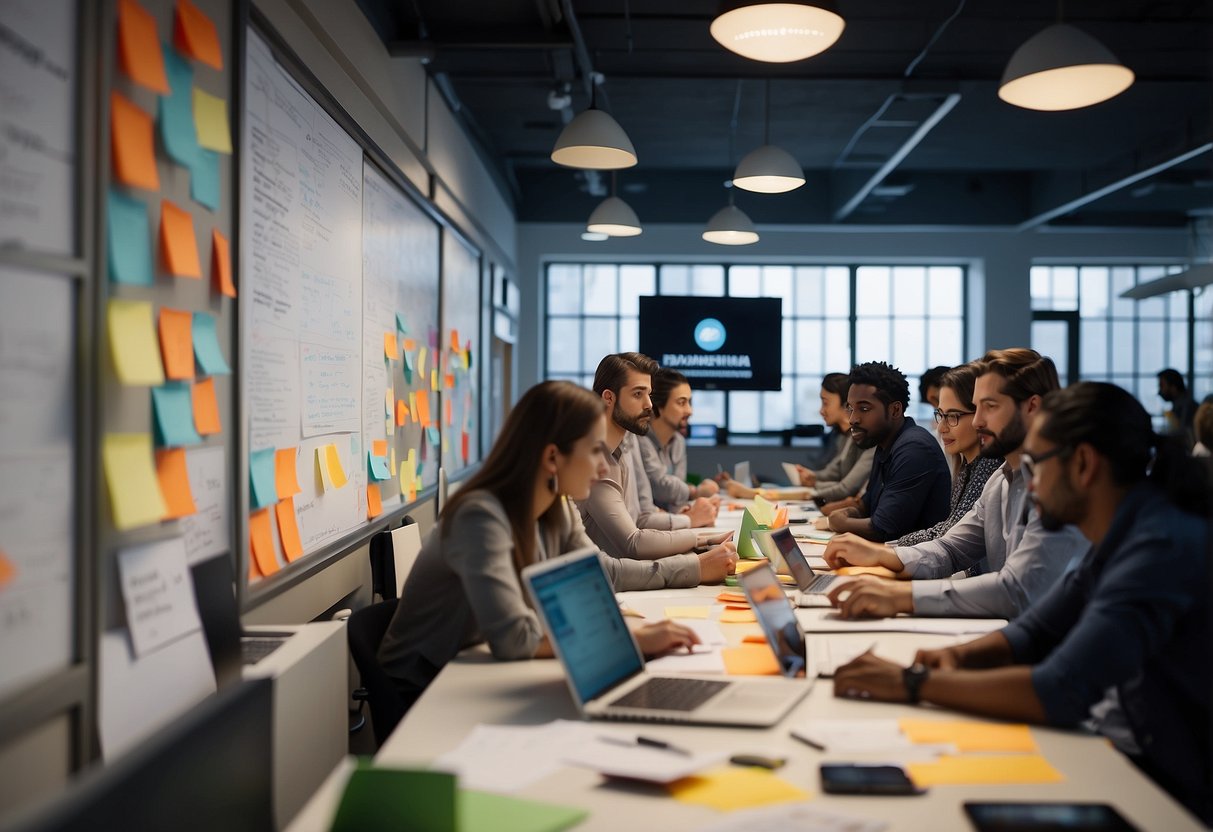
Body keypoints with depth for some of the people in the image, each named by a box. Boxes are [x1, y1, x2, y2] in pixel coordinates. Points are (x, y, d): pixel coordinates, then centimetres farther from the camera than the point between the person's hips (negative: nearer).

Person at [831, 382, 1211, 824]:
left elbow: (1060, 693, -32)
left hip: (1176, 790, -7)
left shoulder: (1163, 546, -26)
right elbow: (1034, 633, 11)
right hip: (1134, 754, 7)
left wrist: (912, 683, -25)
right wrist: (958, 656, -9)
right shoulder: (1120, 537, 3)